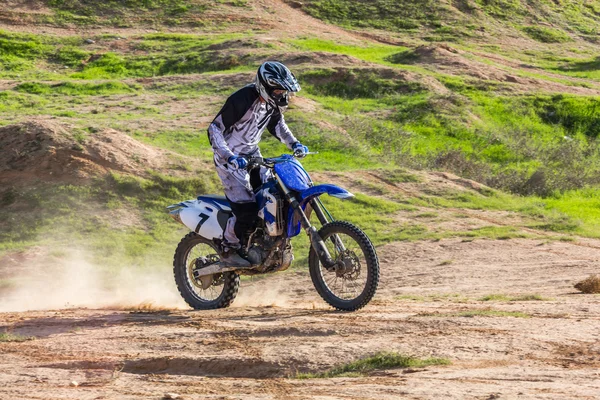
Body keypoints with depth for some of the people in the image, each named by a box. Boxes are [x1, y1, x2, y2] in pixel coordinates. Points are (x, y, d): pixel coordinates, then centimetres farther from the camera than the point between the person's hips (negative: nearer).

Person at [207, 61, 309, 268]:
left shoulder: (272, 101, -2)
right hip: (231, 159, -8)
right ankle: (228, 251, 0)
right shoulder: (242, 100, -27)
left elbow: (277, 123, 19)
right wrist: (229, 157, -36)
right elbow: (214, 129, -26)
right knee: (246, 208, -18)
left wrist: (293, 143, 4)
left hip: (252, 155, 8)